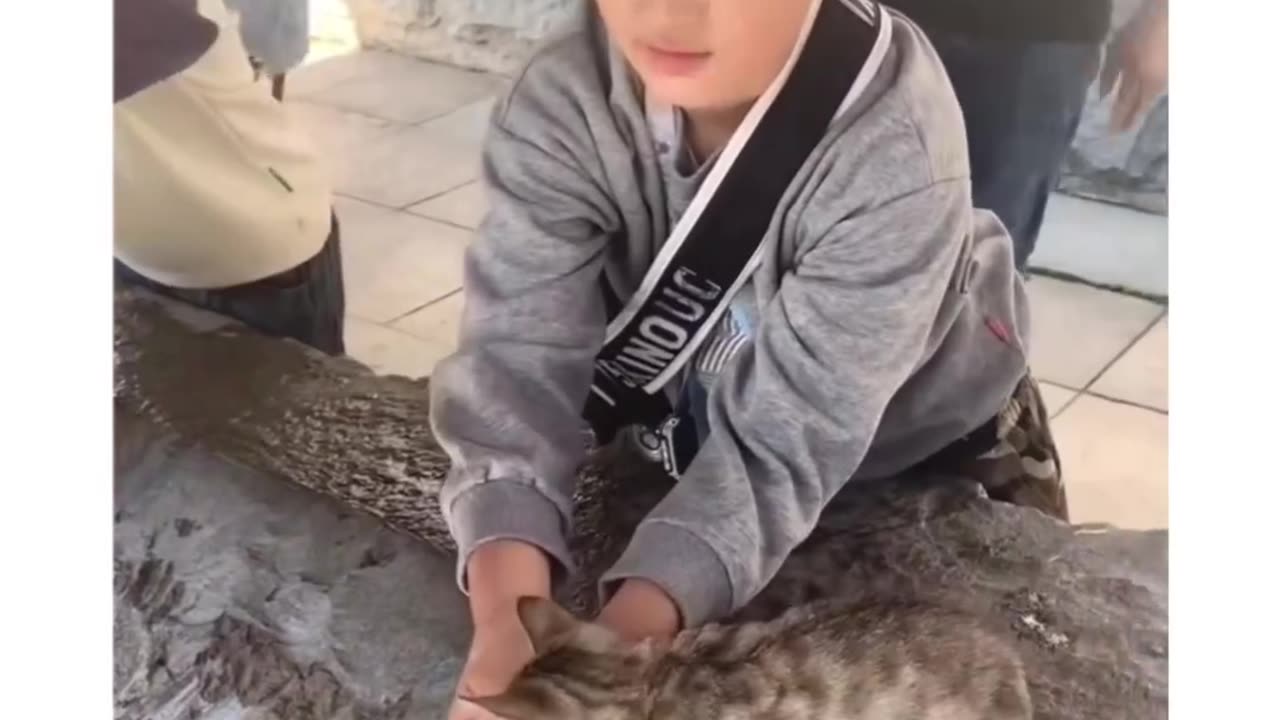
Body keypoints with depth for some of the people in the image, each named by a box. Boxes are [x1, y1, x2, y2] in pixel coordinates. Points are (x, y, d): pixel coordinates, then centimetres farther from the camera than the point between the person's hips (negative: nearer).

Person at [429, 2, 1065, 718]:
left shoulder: (896, 147, -37)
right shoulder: (561, 103, -28)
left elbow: (790, 434, -38)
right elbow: (521, 353, -35)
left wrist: (623, 638, -51)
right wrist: (507, 616, -51)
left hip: (933, 433, -2)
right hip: (699, 417, 3)